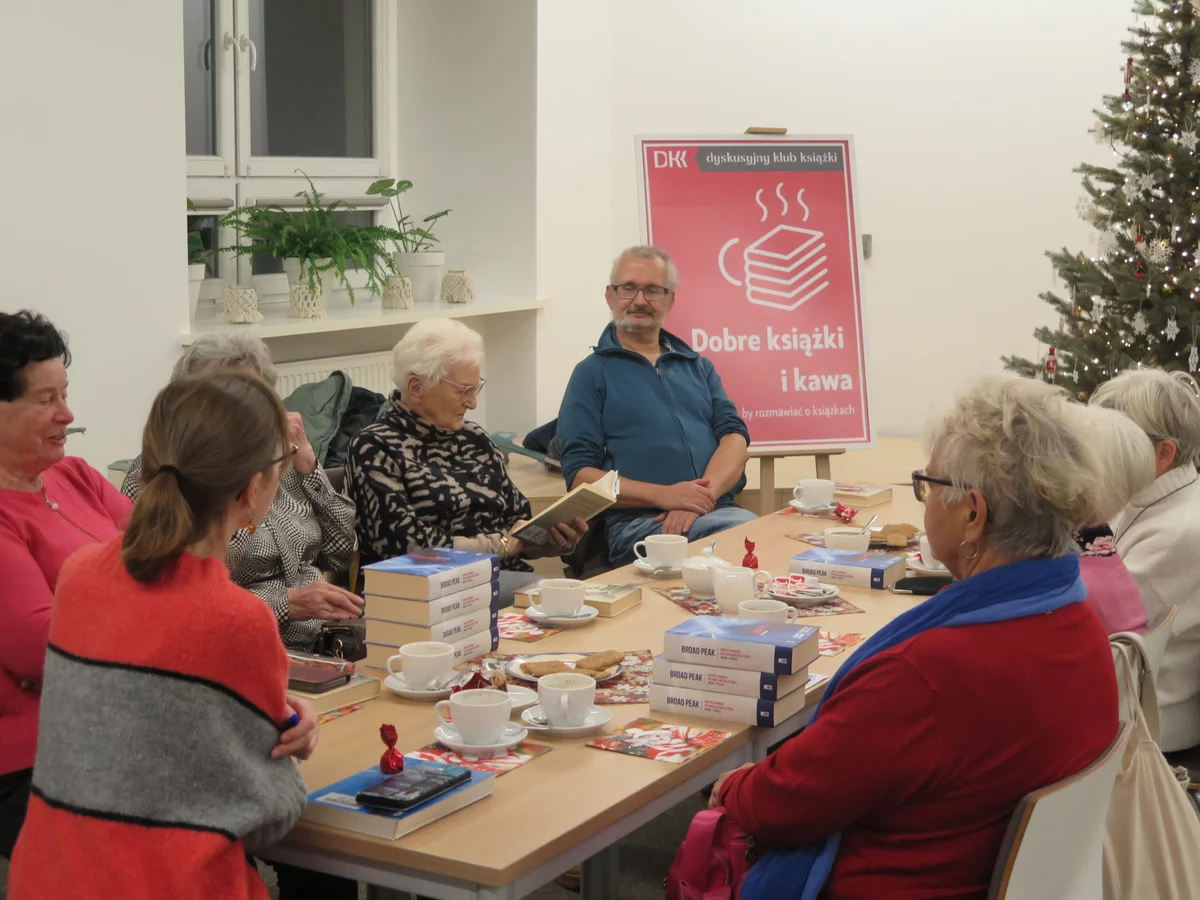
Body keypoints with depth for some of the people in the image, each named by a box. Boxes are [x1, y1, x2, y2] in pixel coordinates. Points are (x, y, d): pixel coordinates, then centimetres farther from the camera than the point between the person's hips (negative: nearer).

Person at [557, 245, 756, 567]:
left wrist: (703, 496, -12)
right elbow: (580, 475, 1)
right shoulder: (591, 373, 11)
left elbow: (735, 436, 10)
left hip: (718, 512, 5)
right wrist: (663, 495, -14)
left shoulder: (698, 366, 23)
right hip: (637, 524, -5)